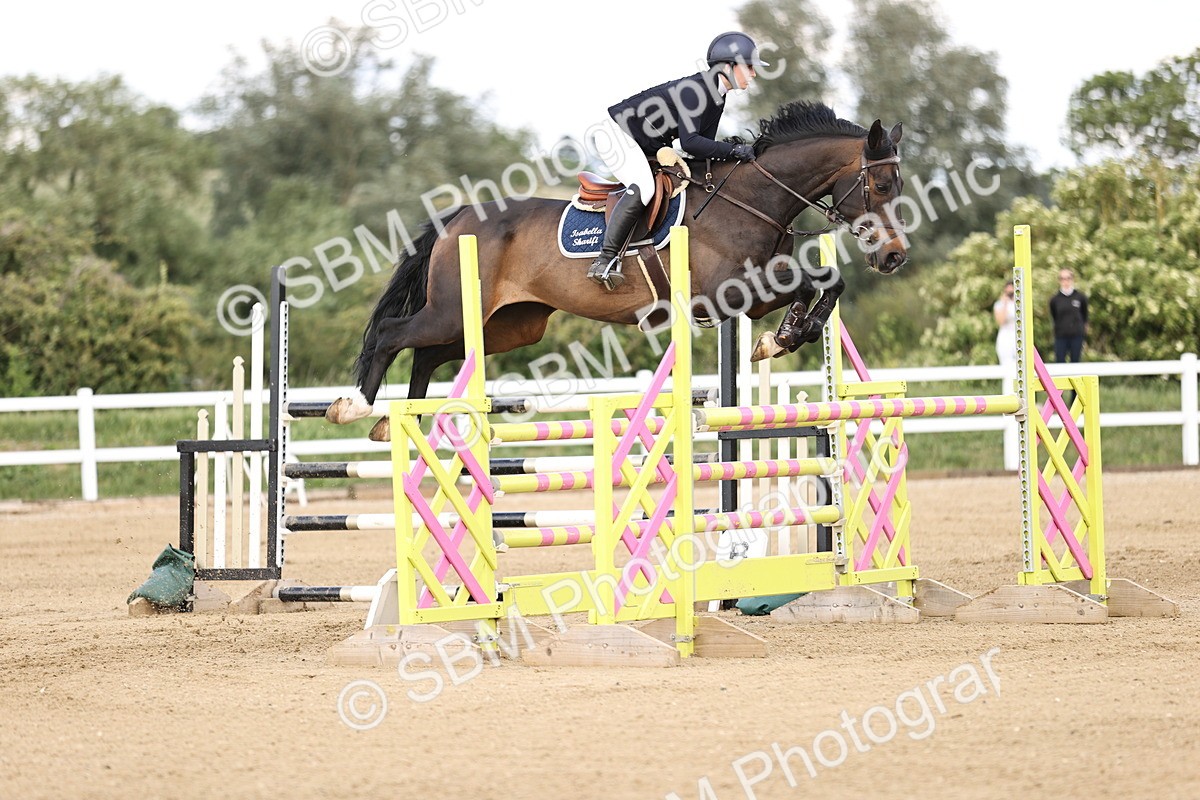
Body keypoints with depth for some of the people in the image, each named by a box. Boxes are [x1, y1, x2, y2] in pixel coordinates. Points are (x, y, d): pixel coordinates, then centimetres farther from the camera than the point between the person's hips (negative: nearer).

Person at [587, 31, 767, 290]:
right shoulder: (694, 89, -27)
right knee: (643, 187, -31)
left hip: (645, 148, 11)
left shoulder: (717, 97, 3)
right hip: (617, 131, -11)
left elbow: (704, 145, 5)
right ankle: (605, 261, -32)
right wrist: (732, 150, -32)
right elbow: (689, 142, -34)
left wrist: (734, 153, -10)